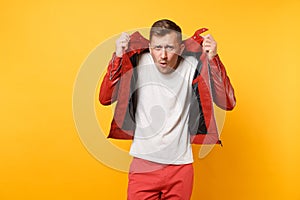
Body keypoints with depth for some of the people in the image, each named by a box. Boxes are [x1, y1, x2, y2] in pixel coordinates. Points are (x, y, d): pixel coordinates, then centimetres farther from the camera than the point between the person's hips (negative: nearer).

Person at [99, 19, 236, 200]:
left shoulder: (192, 67, -9)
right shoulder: (138, 63, -8)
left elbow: (228, 103, -14)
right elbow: (105, 98, -11)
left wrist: (213, 59, -24)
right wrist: (118, 57, -21)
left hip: (180, 164, 1)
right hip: (143, 163, 0)